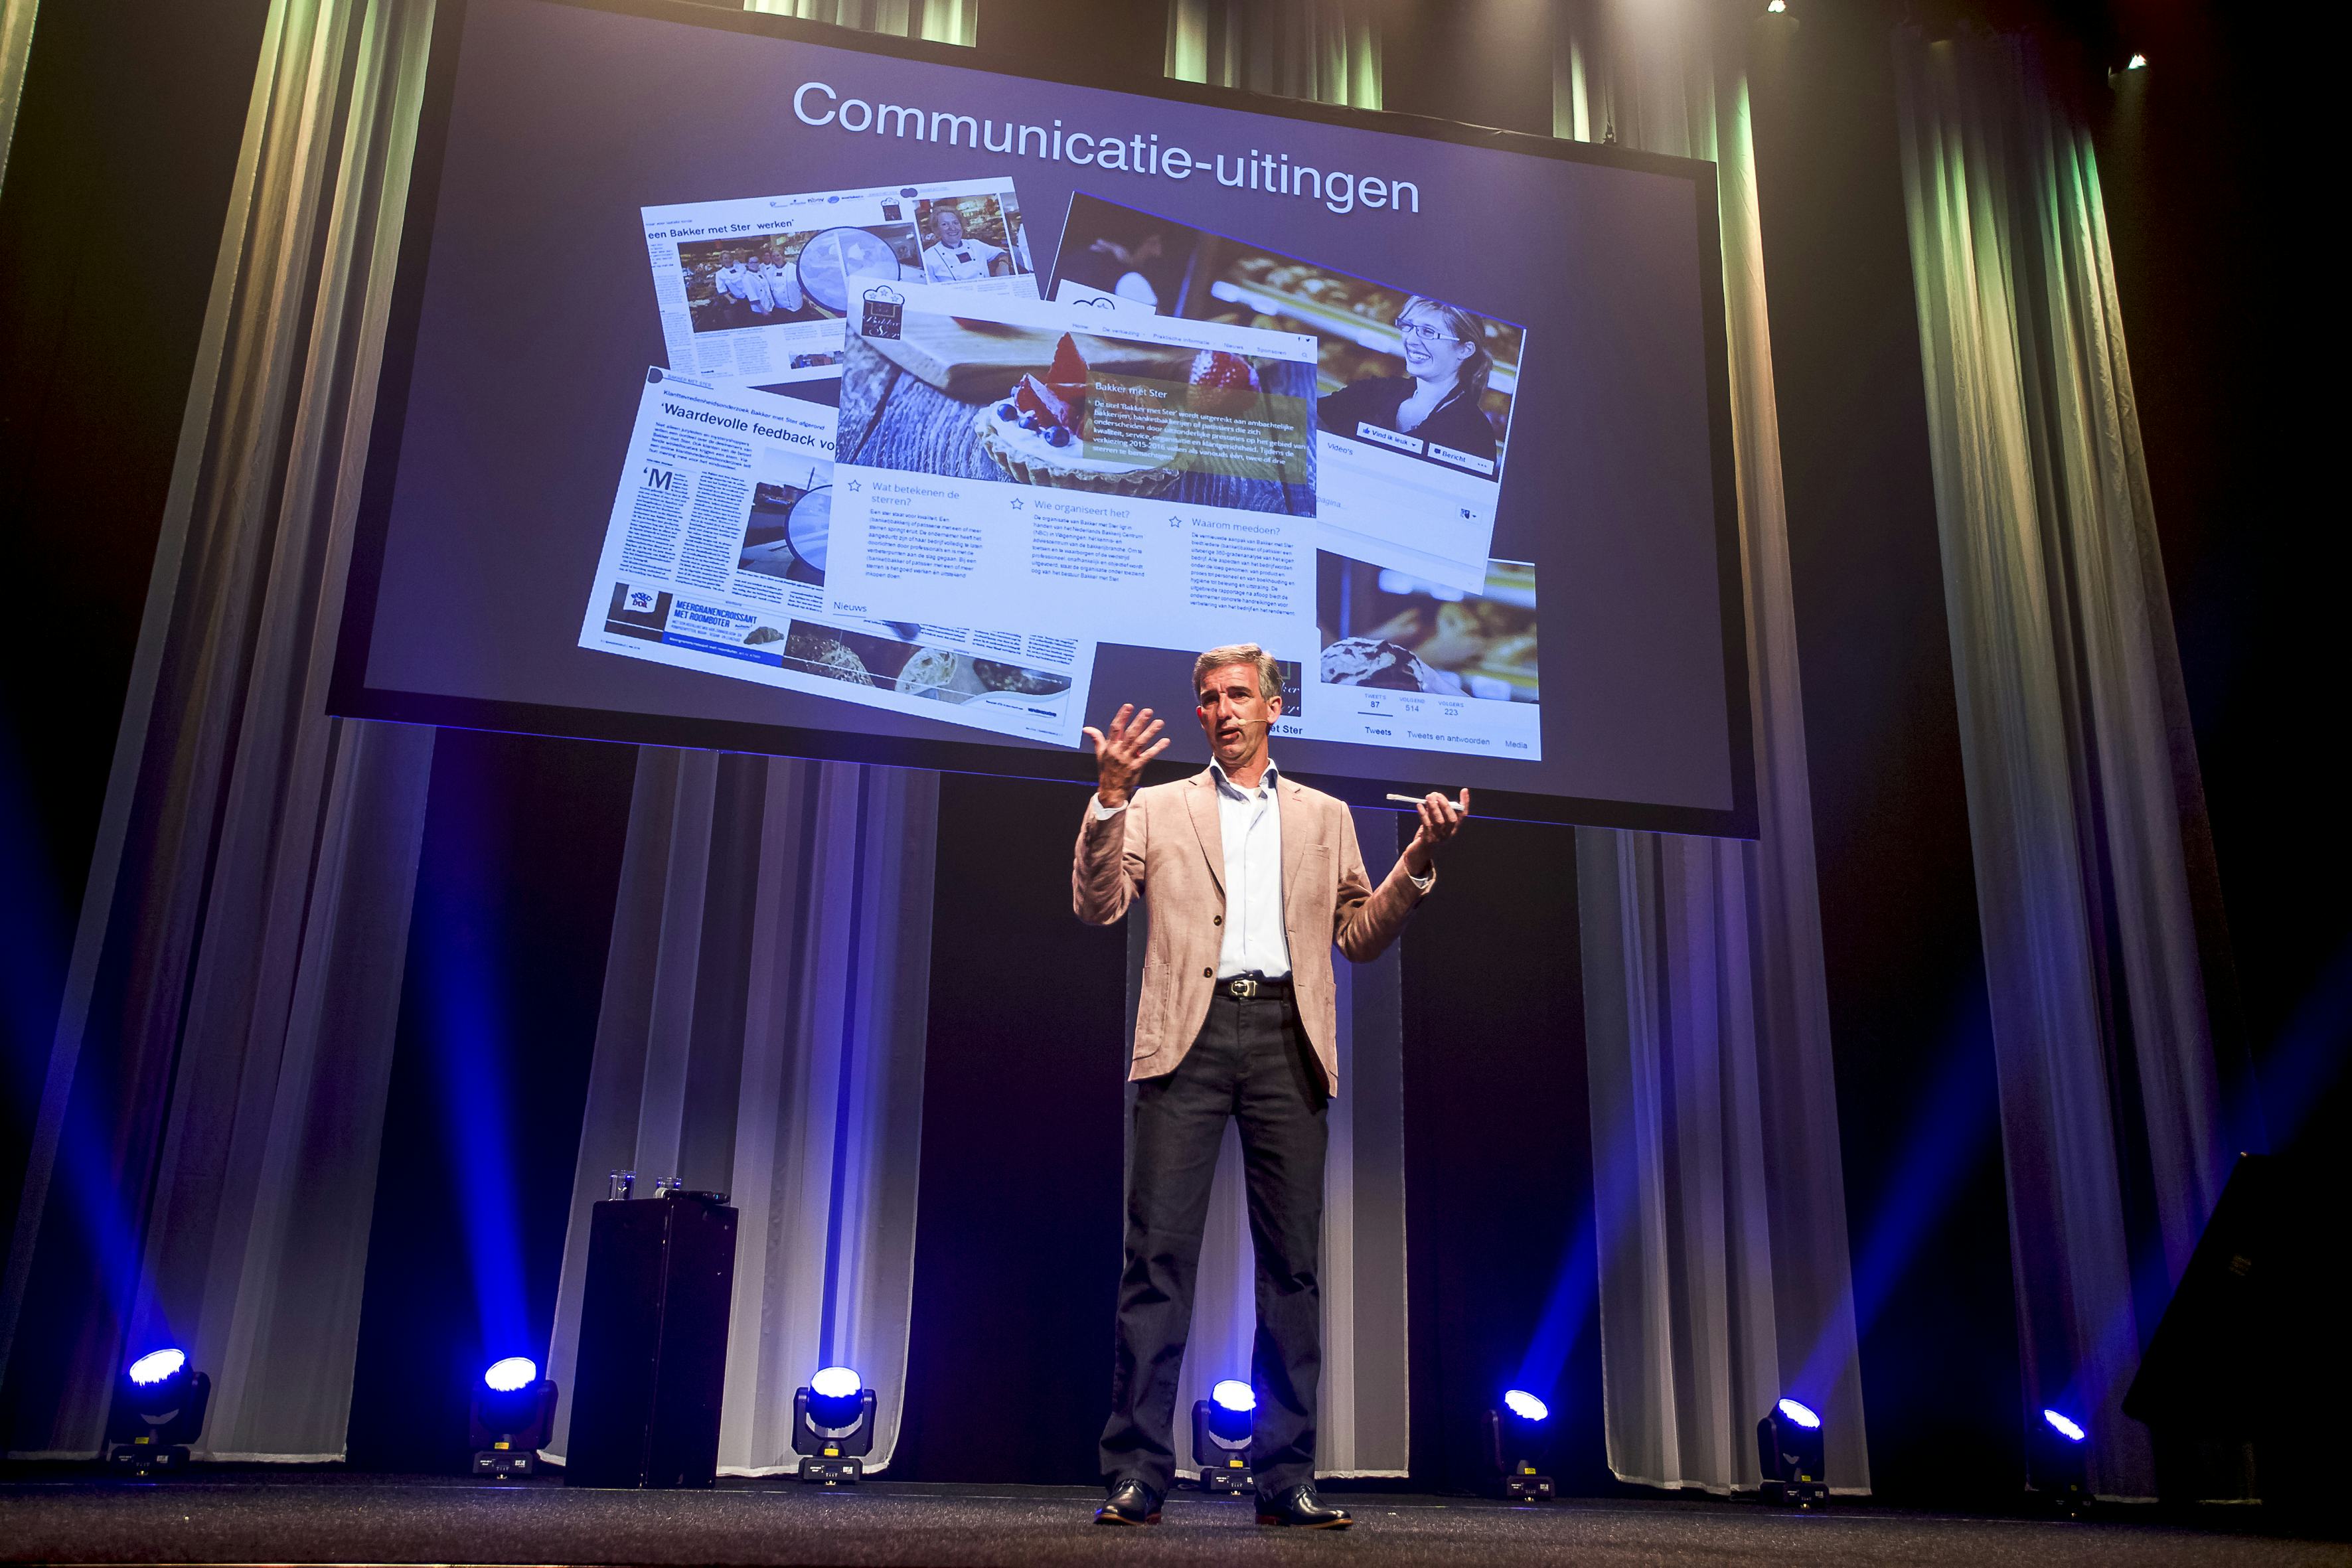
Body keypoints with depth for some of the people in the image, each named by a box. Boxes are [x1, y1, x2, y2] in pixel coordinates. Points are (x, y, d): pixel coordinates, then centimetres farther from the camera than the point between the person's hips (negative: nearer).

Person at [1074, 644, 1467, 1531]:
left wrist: (1418, 862, 1)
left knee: (1293, 1260, 1)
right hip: (1192, 1034, -1)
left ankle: (1285, 1478, 8)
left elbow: (1360, 937, 16)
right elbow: (1097, 906, 4)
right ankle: (1136, 1475, -2)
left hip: (1287, 1038, 2)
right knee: (1159, 1253, -7)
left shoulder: (1325, 817, 20)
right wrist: (1109, 798, -9)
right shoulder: (1159, 808, 16)